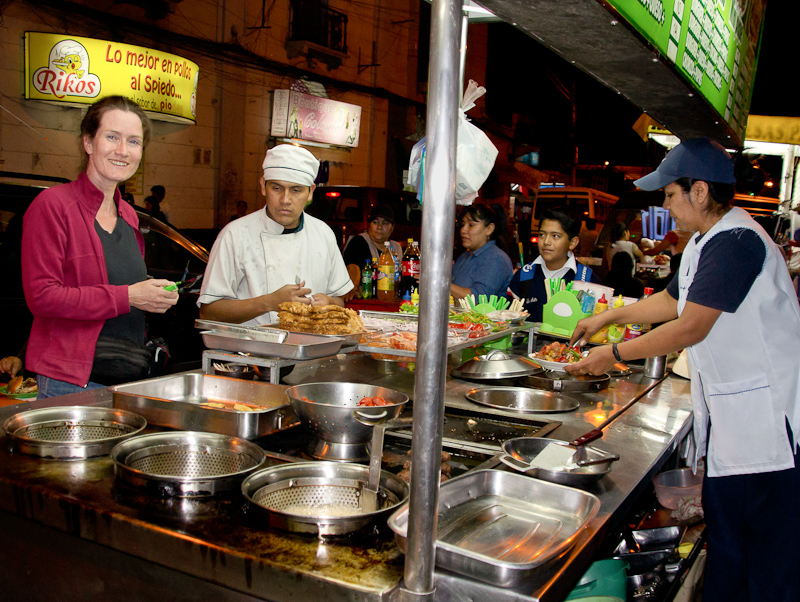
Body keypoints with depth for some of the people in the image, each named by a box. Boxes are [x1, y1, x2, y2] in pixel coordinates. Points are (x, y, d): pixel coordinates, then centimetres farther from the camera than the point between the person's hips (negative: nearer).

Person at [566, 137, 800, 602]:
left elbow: (691, 327, -22)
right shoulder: (705, 242, 13)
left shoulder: (736, 241, -20)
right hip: (730, 423, 10)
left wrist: (615, 354, -12)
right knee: (725, 549, 17)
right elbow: (673, 300, 28)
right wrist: (609, 317, 30)